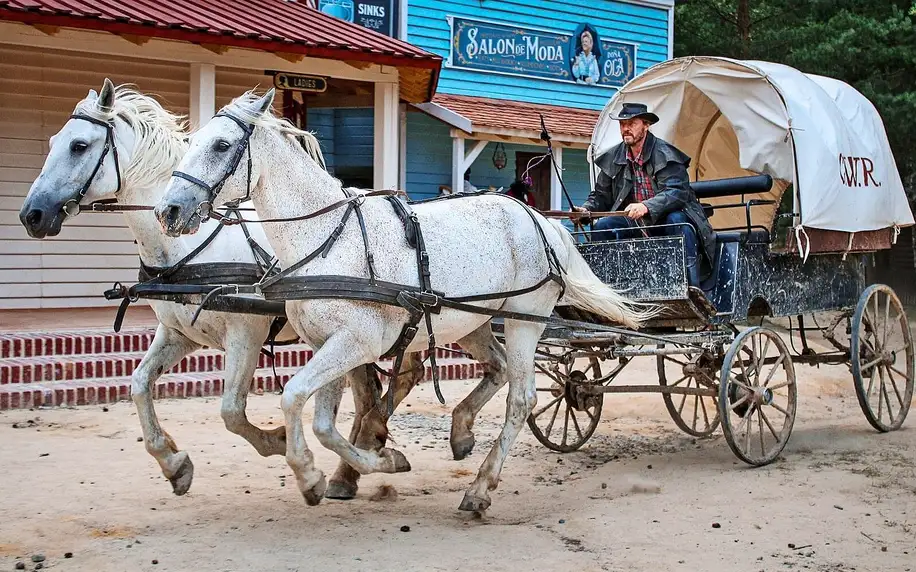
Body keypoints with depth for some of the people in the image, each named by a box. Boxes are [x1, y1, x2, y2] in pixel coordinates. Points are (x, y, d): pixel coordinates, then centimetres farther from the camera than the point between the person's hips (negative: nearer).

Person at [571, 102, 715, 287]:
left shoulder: (665, 154, -11)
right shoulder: (613, 159, 6)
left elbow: (677, 191, -24)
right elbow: (601, 195, 13)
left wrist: (646, 206, -40)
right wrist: (586, 209, -10)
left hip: (665, 218, -4)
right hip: (634, 223, 5)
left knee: (677, 221, -36)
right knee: (602, 227, -18)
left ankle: (692, 291, -38)